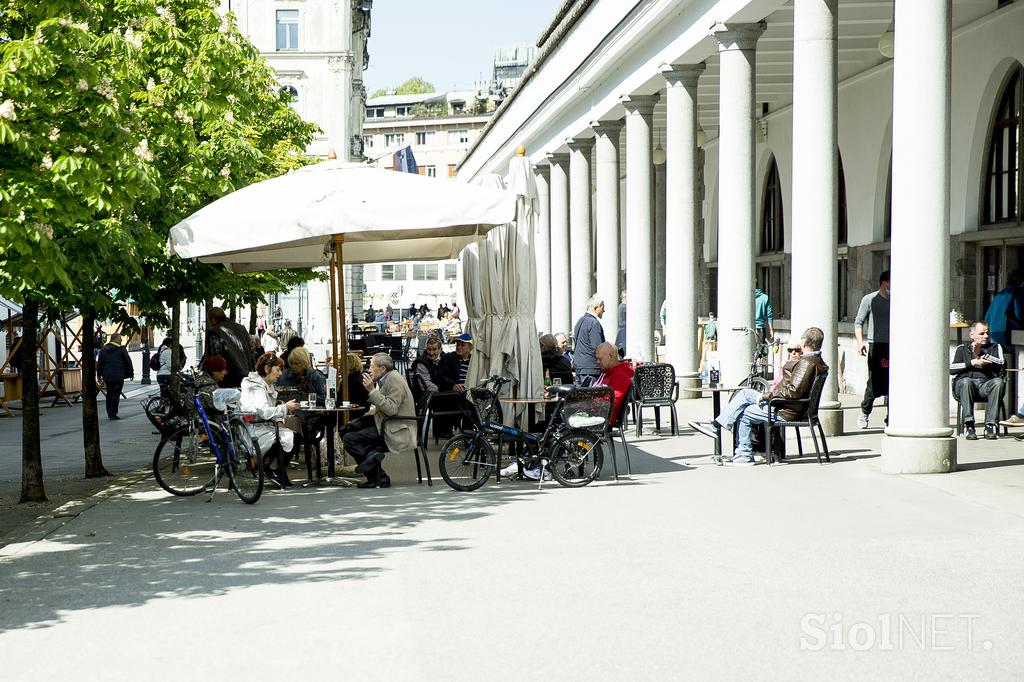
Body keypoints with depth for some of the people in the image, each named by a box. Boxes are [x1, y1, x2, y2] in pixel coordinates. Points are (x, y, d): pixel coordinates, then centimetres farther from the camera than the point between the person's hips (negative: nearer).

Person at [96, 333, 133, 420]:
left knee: (109, 394, 15)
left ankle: (109, 413, 19)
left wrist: (99, 375, 17)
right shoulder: (121, 349, -7)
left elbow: (99, 364, 10)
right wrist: (131, 373, 8)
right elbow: (128, 362, -4)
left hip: (107, 377, 5)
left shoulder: (103, 350, 8)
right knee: (116, 394, -4)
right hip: (118, 377, -5)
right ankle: (113, 414, -8)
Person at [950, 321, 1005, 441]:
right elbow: (951, 369, 5)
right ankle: (969, 426, -39)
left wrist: (981, 354, -3)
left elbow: (1002, 364, 2)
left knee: (998, 382, -33)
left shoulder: (995, 347, 23)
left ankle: (990, 426, -36)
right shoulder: (962, 349, 21)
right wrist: (972, 363, -2)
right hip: (963, 385, -1)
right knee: (966, 382, -37)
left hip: (986, 383, 1)